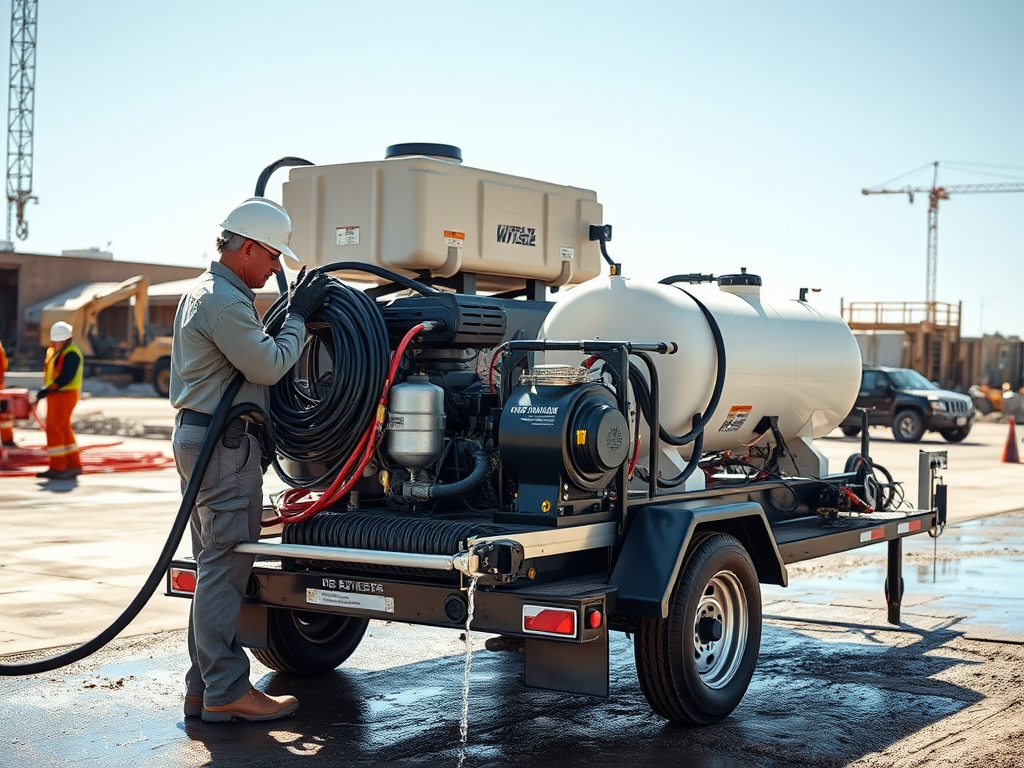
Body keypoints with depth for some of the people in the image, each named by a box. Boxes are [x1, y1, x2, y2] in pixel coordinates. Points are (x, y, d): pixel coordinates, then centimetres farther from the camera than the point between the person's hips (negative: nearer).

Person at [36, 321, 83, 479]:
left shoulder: (71, 354, -15)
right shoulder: (52, 351, 15)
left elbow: (66, 377, -23)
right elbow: (48, 373, 17)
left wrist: (47, 389, -24)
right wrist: (45, 391, 3)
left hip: (65, 395, -10)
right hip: (55, 395, 10)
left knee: (54, 429, -10)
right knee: (64, 430, 12)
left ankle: (57, 467, -7)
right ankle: (74, 465, 19)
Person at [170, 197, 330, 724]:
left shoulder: (205, 292, 20)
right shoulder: (223, 300, -16)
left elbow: (253, 352, 21)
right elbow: (270, 365, -16)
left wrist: (293, 312, 14)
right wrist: (298, 315, -6)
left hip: (201, 437, 11)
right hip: (225, 443, -11)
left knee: (215, 567, 13)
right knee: (226, 567, -8)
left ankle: (203, 687, 18)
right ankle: (226, 693, -5)